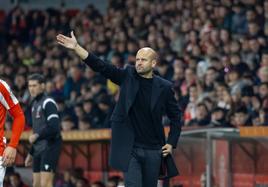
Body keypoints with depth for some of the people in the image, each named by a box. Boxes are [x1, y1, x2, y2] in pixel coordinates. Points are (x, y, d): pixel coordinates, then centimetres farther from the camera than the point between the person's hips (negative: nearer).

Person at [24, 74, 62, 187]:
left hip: (50, 147, -9)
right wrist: (31, 153, 23)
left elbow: (54, 127, -21)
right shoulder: (35, 104, 18)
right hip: (39, 148, 9)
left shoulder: (48, 103, -9)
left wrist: (36, 136, -11)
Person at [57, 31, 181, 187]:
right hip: (131, 149, -1)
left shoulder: (164, 87, 0)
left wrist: (171, 143, 2)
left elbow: (175, 116, 9)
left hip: (153, 151, 1)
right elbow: (101, 66, -7)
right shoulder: (128, 76, 1)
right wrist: (76, 47, -16)